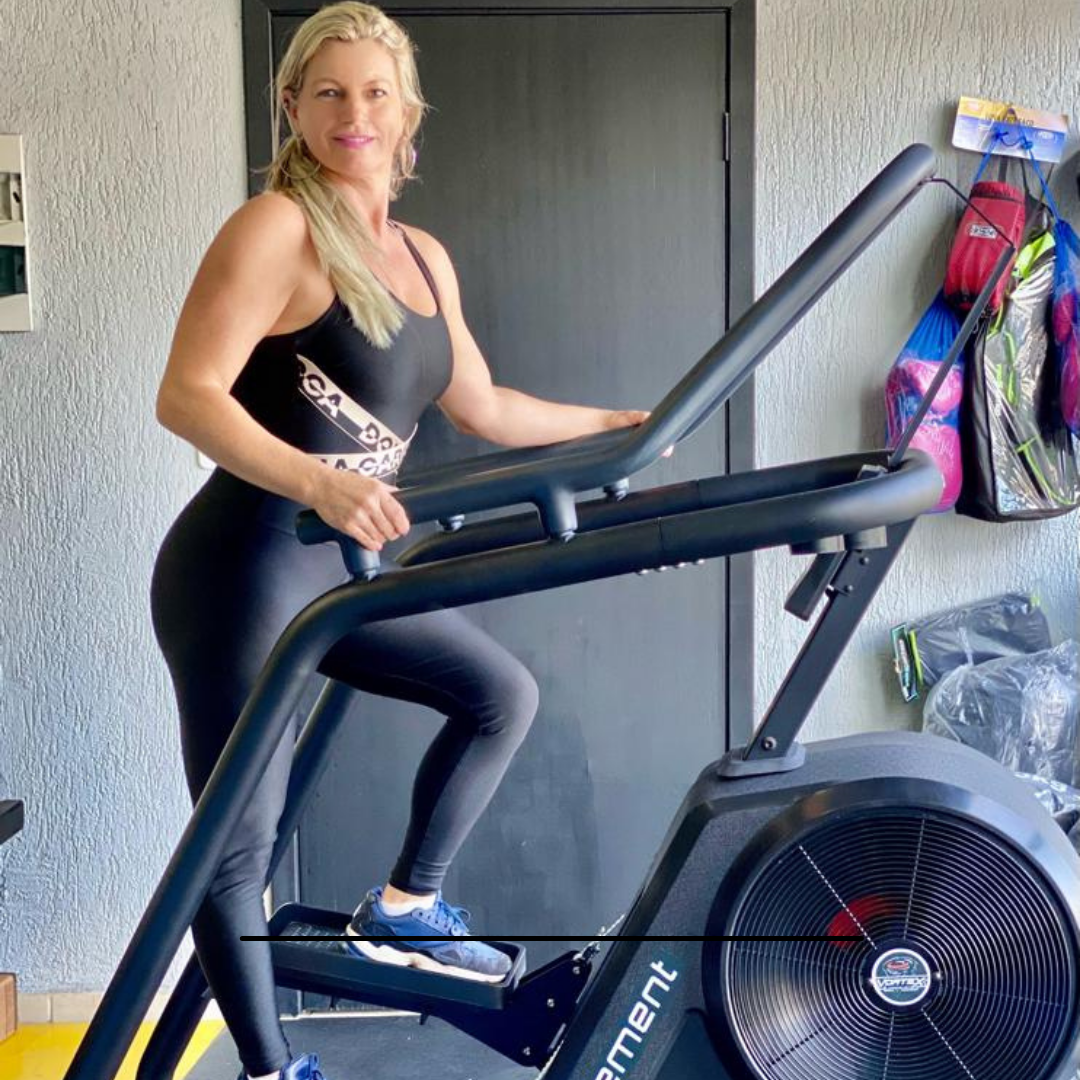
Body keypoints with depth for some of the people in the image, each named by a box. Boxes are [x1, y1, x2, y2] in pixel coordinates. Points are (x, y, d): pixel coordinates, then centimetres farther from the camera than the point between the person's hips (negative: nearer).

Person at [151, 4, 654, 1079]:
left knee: (502, 692, 16)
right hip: (243, 567, -8)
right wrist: (319, 482, -33)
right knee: (239, 841, 1)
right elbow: (187, 396, -20)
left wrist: (622, 424, 24)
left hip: (340, 565, 8)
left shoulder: (423, 257, 13)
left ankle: (403, 909, 25)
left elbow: (485, 409, 20)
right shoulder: (276, 227, -11)